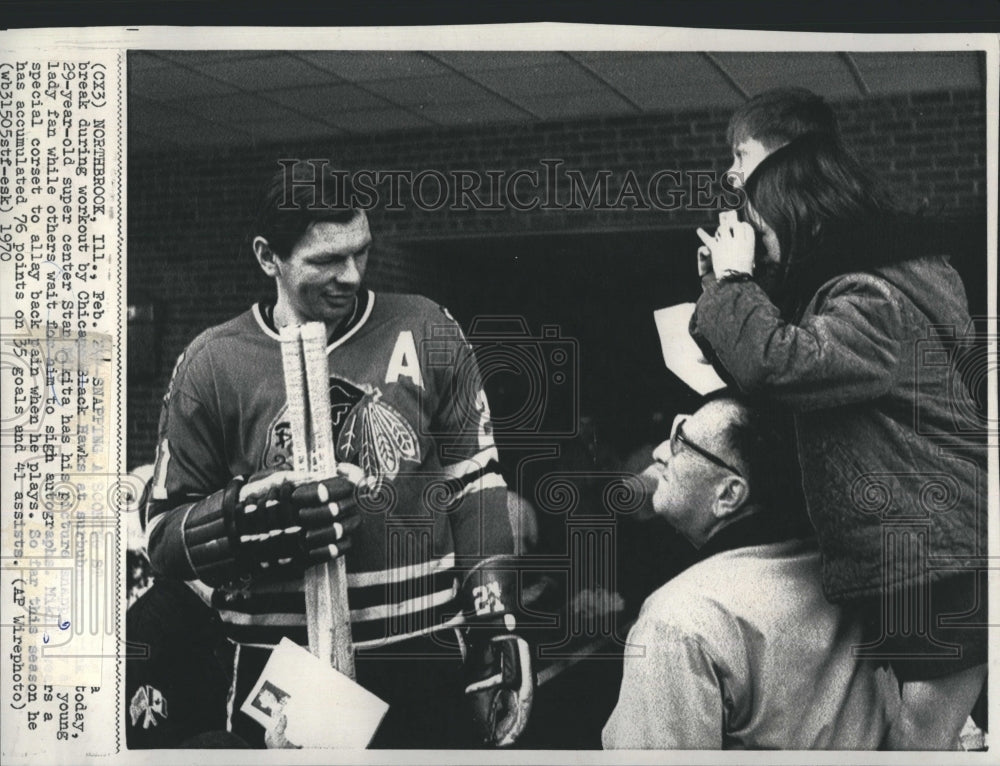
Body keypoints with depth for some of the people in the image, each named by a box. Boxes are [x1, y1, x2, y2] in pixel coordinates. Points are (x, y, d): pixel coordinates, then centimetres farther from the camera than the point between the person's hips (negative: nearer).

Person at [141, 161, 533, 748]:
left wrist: (498, 634, -1)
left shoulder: (427, 333, 1)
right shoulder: (213, 364, -1)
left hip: (427, 670, 1)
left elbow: (476, 488, 4)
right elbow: (164, 536, 1)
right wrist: (250, 517, -19)